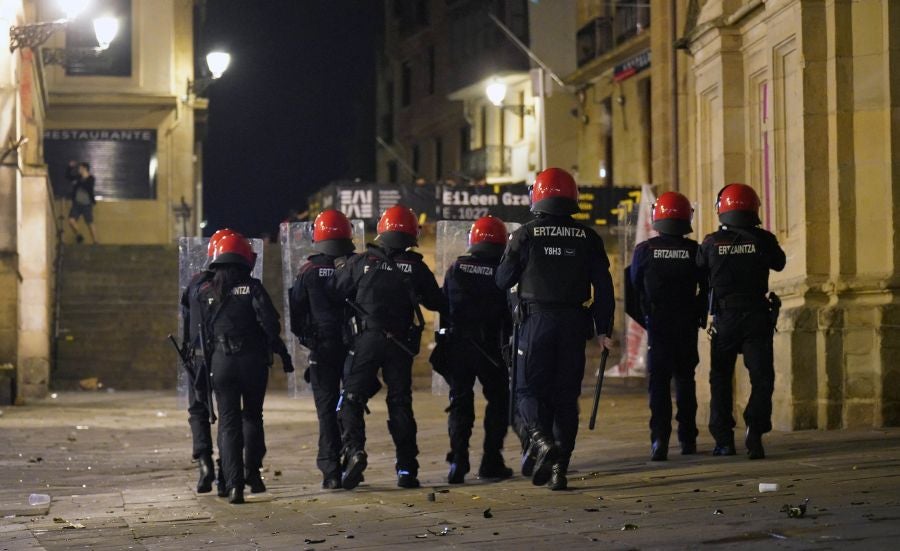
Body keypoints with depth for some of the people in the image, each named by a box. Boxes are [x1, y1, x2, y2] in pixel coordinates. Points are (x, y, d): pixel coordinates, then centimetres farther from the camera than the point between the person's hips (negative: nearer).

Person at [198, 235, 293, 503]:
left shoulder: (206, 292, 3)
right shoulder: (252, 287, -4)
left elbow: (201, 332, 6)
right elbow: (270, 324, -10)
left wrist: (205, 361, 17)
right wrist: (282, 353, -2)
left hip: (221, 362, 1)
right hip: (253, 360, -1)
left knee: (228, 422, 2)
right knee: (252, 416, 19)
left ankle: (234, 483, -9)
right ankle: (252, 472, 19)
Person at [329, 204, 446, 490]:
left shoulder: (360, 262, -1)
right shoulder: (416, 267, 1)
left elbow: (334, 293, 4)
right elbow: (437, 303, 10)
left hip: (367, 339, -2)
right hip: (401, 343, 2)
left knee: (352, 399, 2)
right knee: (400, 403, 9)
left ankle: (354, 450, -21)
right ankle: (406, 468, 7)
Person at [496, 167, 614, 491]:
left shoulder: (525, 236, -3)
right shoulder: (587, 238, 4)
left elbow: (503, 280, 4)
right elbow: (603, 286, 3)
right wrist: (603, 329, 8)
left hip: (536, 320, -2)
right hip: (573, 325, 2)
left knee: (529, 390, 5)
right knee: (566, 395, 7)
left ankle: (541, 441, -22)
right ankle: (559, 468, 6)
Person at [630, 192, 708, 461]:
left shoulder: (644, 250, -3)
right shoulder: (695, 251, -3)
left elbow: (634, 287, 6)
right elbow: (707, 288, 2)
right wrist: (700, 316, 16)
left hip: (657, 322, -1)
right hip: (687, 324, 1)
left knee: (658, 380, -2)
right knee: (685, 379, 14)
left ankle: (660, 438, -18)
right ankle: (687, 439, 16)